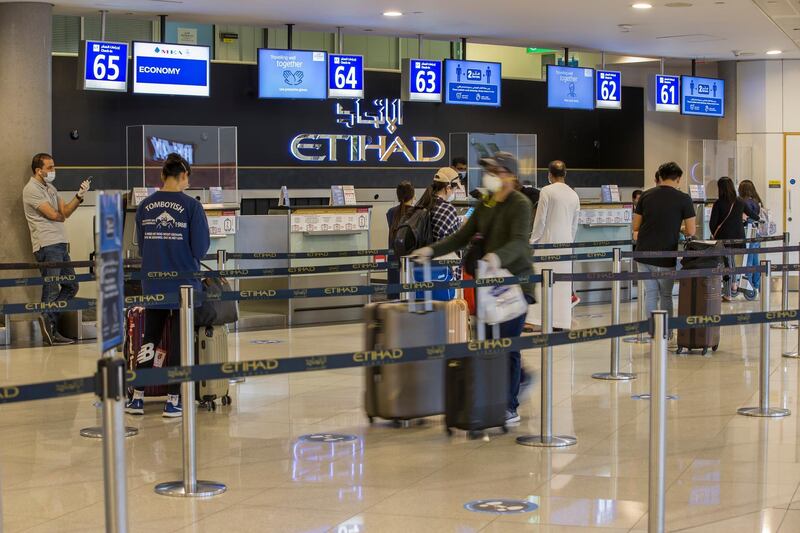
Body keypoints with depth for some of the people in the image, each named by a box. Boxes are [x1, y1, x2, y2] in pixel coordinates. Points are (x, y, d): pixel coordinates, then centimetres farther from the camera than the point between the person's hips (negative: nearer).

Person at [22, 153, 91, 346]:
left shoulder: (50, 188, 20)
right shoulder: (32, 189, -9)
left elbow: (65, 211, 10)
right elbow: (54, 215, -14)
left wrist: (79, 196, -5)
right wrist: (61, 216, 9)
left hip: (60, 244, 9)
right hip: (47, 245, -9)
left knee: (70, 286, 11)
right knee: (51, 290, -6)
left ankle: (48, 318, 13)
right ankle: (50, 330, -2)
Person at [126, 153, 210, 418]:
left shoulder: (145, 206, 1)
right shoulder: (191, 205, -10)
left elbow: (141, 246, 6)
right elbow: (201, 248, -9)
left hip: (153, 284, 4)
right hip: (184, 284, -3)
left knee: (149, 338, 15)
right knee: (179, 341, 5)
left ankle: (137, 398, 17)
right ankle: (172, 401, 7)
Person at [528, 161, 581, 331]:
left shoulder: (547, 191, -7)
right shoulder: (574, 195, 10)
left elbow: (540, 219, -8)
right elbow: (574, 224, 14)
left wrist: (533, 241, 0)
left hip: (548, 240, -5)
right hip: (566, 241, 5)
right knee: (563, 281, 7)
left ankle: (538, 318, -11)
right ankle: (561, 321, 7)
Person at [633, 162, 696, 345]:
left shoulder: (645, 196, 5)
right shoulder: (683, 199, -5)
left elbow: (635, 226, 10)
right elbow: (691, 232, -3)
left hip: (643, 254, 3)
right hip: (665, 257, -3)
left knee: (650, 294, 12)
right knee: (666, 295, 11)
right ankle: (667, 336, 16)